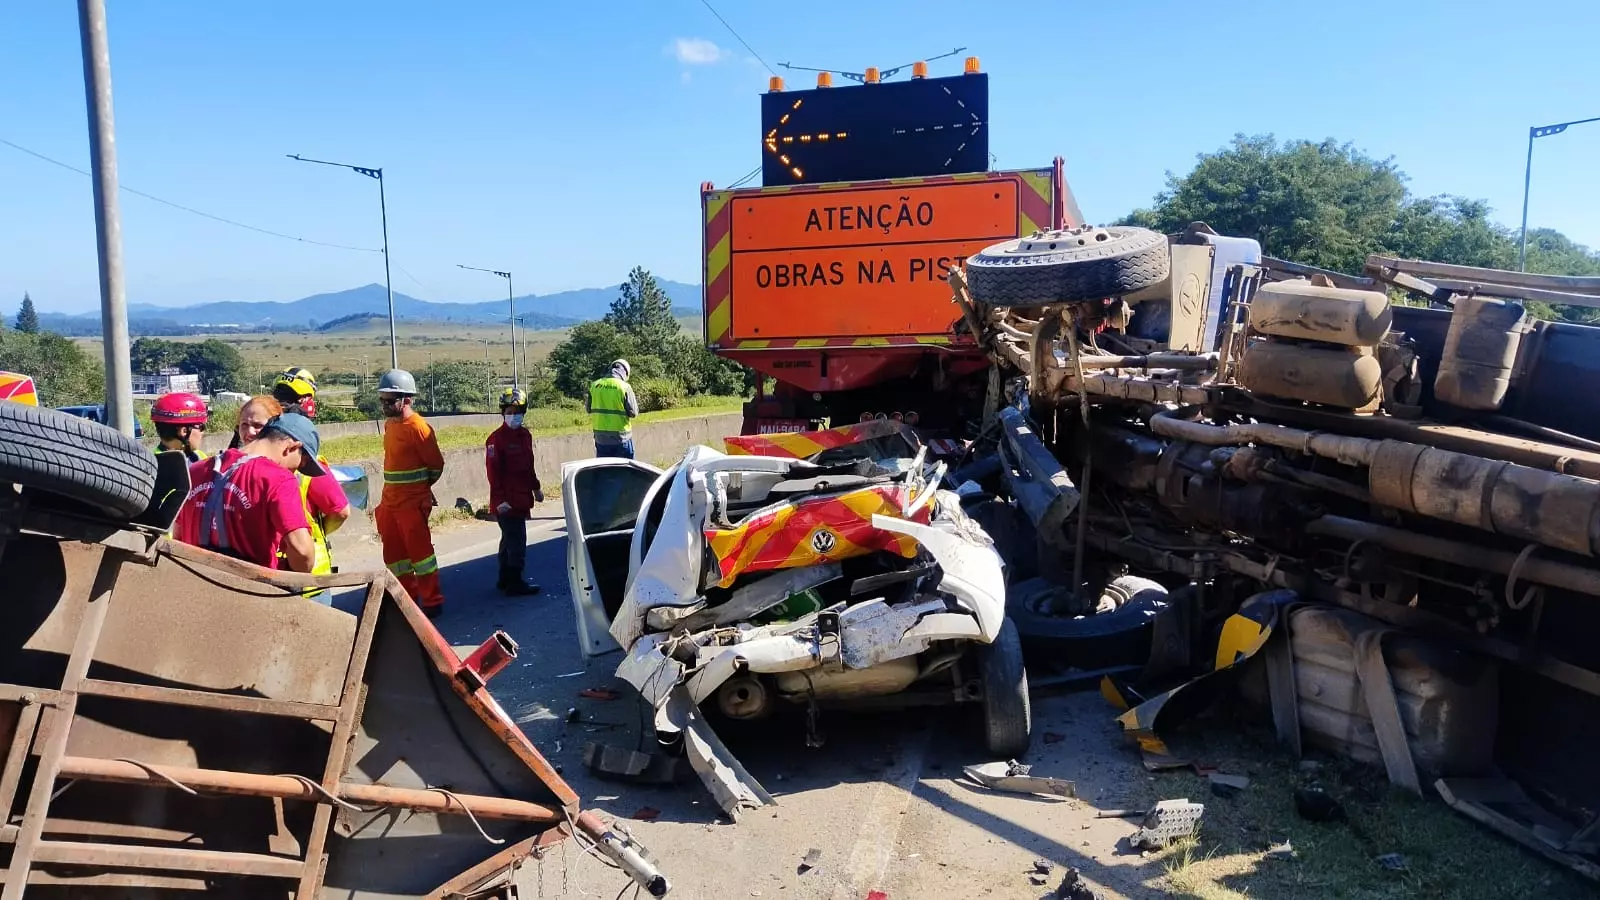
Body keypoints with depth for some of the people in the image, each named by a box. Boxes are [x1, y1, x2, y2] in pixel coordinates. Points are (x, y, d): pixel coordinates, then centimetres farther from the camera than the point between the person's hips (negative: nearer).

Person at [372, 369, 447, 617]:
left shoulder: (417, 427, -16)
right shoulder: (389, 424, 10)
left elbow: (436, 464, -11)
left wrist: (421, 486, 3)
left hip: (413, 502, -9)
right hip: (390, 501, 9)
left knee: (419, 550, -2)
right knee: (393, 552, 14)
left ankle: (432, 601, 8)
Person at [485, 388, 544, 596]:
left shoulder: (525, 435, 10)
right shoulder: (496, 439, -14)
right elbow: (494, 472, -16)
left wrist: (536, 487, 22)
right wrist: (500, 500, -18)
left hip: (521, 498, 8)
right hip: (507, 502, -8)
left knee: (510, 539, 18)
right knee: (517, 542, -6)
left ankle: (505, 578, 30)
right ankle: (514, 583, 2)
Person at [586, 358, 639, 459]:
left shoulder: (594, 385, 0)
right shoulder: (624, 387, -11)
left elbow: (588, 409, 9)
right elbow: (633, 413, -10)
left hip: (601, 437, 4)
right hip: (621, 437, -4)